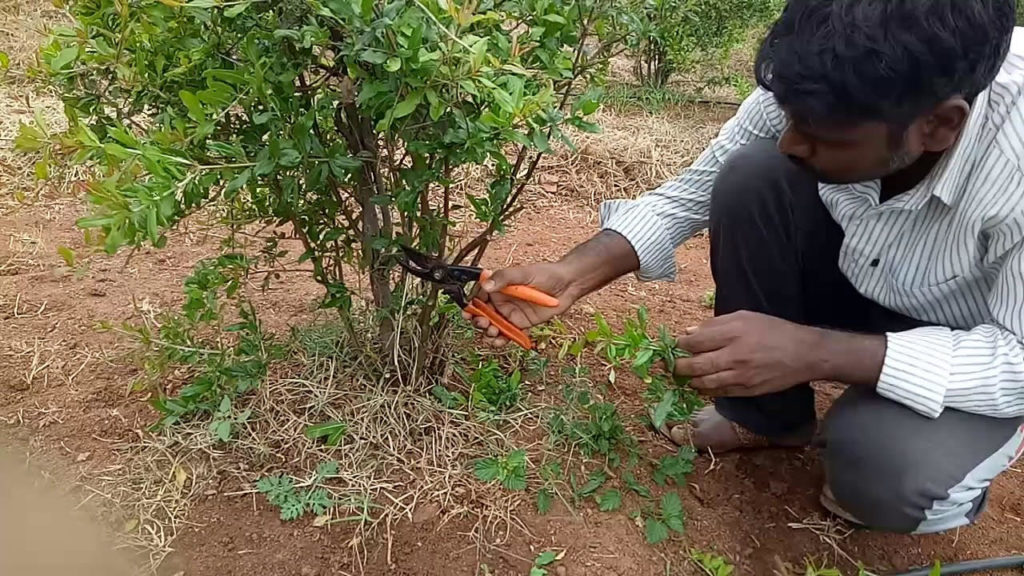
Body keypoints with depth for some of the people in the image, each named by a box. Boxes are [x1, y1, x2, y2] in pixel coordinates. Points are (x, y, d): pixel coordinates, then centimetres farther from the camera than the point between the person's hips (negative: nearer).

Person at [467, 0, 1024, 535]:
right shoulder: (821, 84, -26)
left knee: (884, 476, -33)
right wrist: (571, 274, -26)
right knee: (752, 178, -24)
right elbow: (697, 189, -15)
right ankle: (766, 415, -1)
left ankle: (932, 480, 8)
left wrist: (816, 353, -42)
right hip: (857, 282, 4)